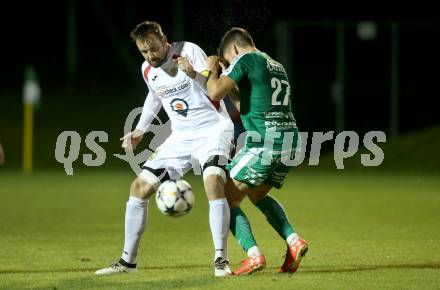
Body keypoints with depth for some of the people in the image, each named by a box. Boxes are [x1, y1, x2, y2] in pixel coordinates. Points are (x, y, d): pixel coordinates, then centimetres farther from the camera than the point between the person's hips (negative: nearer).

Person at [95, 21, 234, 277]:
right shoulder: (147, 70, 2)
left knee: (214, 183, -32)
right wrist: (140, 130, 24)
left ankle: (221, 260, -25)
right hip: (181, 137, 7)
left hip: (213, 130, -7)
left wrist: (193, 75, -42)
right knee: (139, 187, 2)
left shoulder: (190, 51, -17)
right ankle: (128, 261, 14)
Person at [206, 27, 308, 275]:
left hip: (263, 143, -8)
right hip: (290, 143, 8)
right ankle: (294, 241, 10)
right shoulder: (277, 66, 23)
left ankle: (254, 255, -12)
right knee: (258, 195, 29)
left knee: (229, 199, 4)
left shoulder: (245, 59, -2)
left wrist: (213, 70, 10)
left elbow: (215, 93, -10)